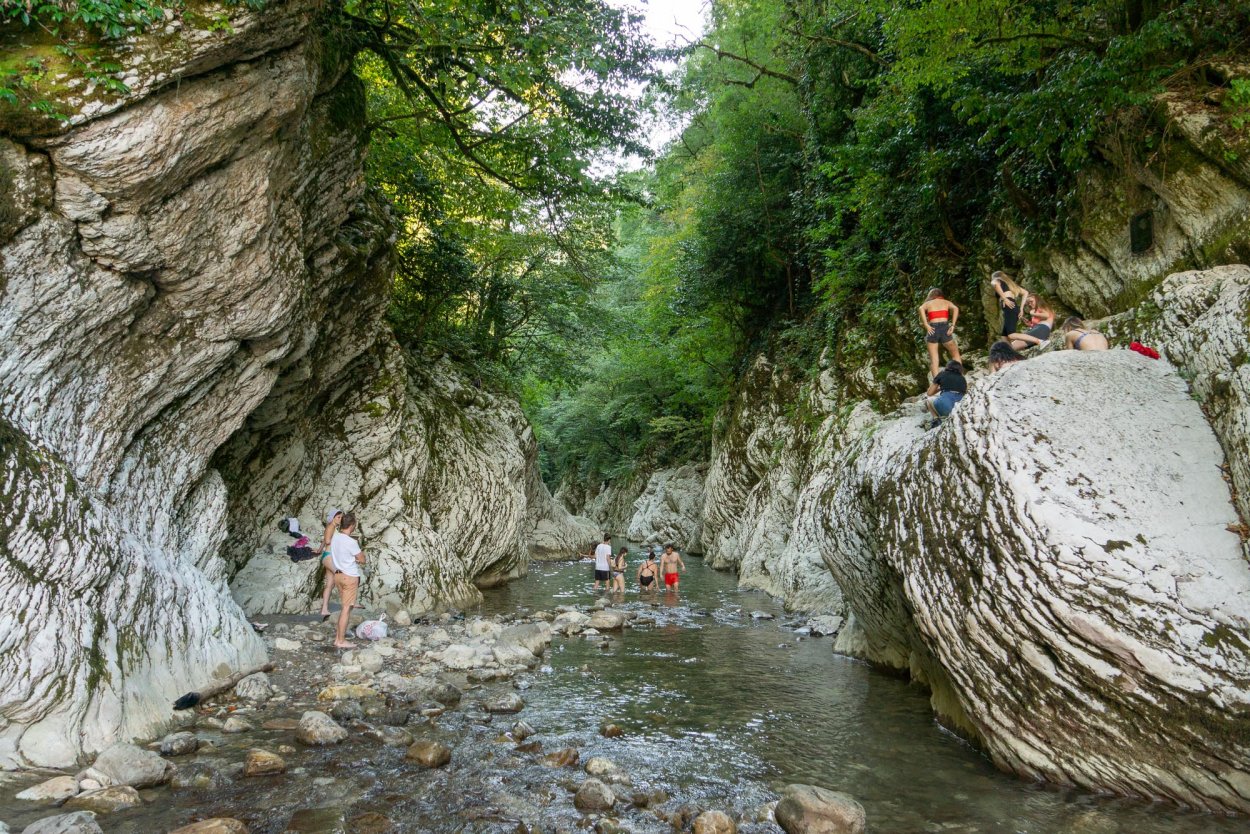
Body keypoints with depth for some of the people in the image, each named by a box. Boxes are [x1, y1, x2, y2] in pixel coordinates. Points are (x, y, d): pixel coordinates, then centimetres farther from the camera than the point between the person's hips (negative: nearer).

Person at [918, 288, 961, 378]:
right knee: (955, 353, 20)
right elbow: (955, 308, -1)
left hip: (932, 330, -1)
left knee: (933, 360, 2)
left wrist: (926, 326, -9)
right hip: (945, 328, 1)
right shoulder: (946, 302, 21)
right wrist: (952, 325, -5)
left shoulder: (927, 303, 19)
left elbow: (921, 309, -6)